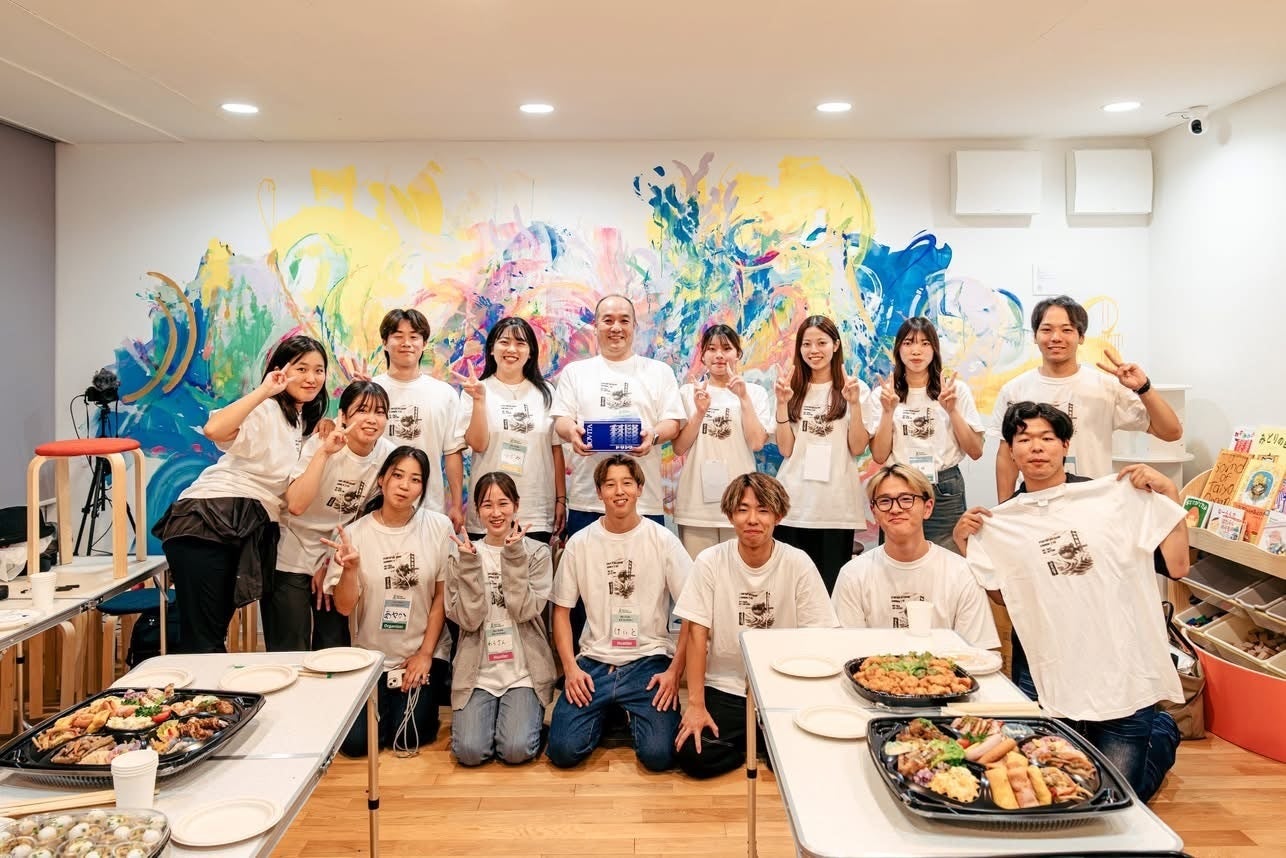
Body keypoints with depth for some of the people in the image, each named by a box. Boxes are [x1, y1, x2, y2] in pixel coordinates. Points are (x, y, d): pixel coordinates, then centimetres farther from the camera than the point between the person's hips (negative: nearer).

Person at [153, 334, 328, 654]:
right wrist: (264, 391, -22)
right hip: (209, 522, -8)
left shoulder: (306, 423, 19)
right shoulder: (264, 411, -6)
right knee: (201, 639, -8)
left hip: (250, 533, 8)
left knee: (214, 635, 12)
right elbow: (214, 430, -28)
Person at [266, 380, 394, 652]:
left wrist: (330, 563, 6)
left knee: (334, 647, 10)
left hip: (336, 557, 4)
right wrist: (324, 452, -36)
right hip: (293, 558, -4)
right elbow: (296, 505, -32)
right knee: (291, 652, -2)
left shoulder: (387, 453, -8)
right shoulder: (321, 444, -19)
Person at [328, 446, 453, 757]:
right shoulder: (354, 534, -7)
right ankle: (383, 704, 24)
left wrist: (425, 653, -3)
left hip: (422, 653, -1)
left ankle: (425, 699, 22)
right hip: (370, 656, 1)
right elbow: (344, 607, -7)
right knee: (356, 742, -8)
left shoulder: (438, 526, -8)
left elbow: (441, 596, -2)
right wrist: (350, 568, -26)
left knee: (406, 738, -10)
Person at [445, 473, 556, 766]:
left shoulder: (536, 552, 1)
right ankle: (484, 717, 15)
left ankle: (528, 717, 13)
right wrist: (469, 565, -15)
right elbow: (468, 620, -6)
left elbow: (525, 611, -12)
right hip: (477, 670, 1)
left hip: (524, 670, -1)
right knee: (470, 752, -16)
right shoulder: (463, 555, 4)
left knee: (516, 750, -19)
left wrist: (514, 557, -18)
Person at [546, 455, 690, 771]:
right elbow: (561, 610, 7)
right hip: (594, 661, 2)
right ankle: (605, 714, 18)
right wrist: (570, 667, -5)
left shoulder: (663, 540, -3)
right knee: (562, 751, -14)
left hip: (649, 659, -1)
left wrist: (675, 671, -11)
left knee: (658, 755, -19)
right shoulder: (580, 543, 2)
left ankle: (634, 716, 15)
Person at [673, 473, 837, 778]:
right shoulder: (710, 562, -9)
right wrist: (696, 704, -13)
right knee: (692, 756, -19)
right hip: (724, 689, 0)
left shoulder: (798, 564, -8)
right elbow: (697, 633, -9)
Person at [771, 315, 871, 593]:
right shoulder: (792, 389, 9)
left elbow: (857, 448, -3)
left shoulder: (856, 389, 3)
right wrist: (782, 404, -8)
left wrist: (854, 404, -13)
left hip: (838, 505, -2)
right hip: (794, 503, 2)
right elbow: (785, 449, 1)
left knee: (832, 582, 3)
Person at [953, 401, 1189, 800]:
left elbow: (1177, 566, -3)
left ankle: (1161, 733, 34)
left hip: (1124, 679, -2)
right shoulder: (999, 523, 3)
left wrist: (1169, 493, -9)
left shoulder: (1119, 495, -4)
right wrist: (965, 545, 1)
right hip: (1055, 688, 3)